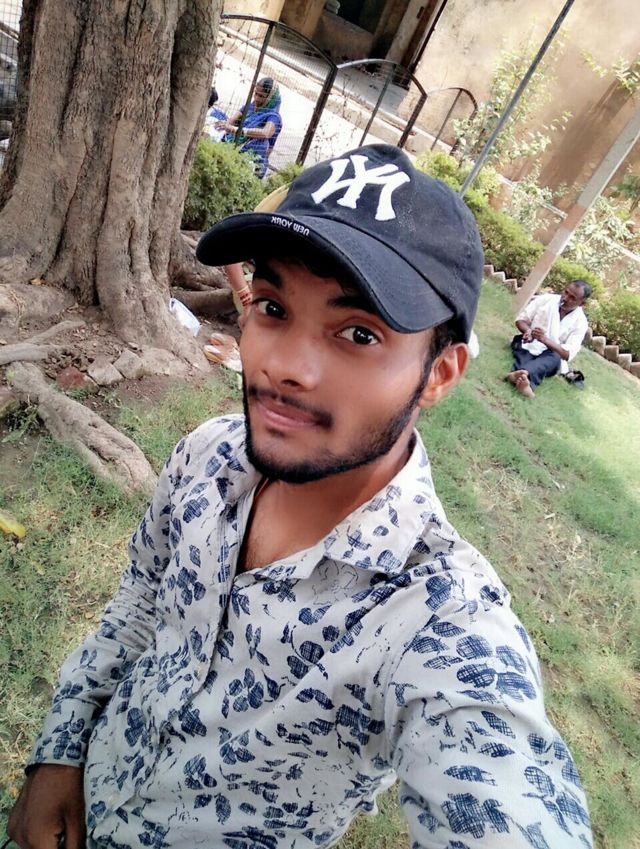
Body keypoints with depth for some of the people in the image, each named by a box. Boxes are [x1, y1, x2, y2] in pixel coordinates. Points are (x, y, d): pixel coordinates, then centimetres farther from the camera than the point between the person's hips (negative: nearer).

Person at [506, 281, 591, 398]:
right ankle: (525, 379, -66)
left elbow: (568, 354, -13)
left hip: (550, 356, -1)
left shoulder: (580, 322, -3)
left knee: (555, 358, -36)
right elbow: (521, 319, 2)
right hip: (528, 345, 2)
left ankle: (518, 375, -66)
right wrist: (527, 330, -23)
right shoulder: (546, 299, 1)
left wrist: (544, 339, -30)